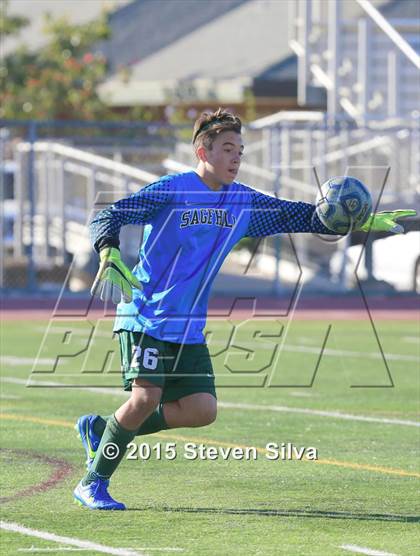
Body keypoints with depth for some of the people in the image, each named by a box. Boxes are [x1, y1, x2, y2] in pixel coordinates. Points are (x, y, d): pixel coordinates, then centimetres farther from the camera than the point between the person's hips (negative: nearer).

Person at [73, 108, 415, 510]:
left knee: (201, 410, -6)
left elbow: (298, 216, 14)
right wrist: (110, 259, -33)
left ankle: (101, 431, 12)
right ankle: (92, 484, -3)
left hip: (190, 328, 7)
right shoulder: (171, 190, -9)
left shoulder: (244, 202, 9)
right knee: (145, 397, -19)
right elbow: (106, 218, -12)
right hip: (146, 318, -6)